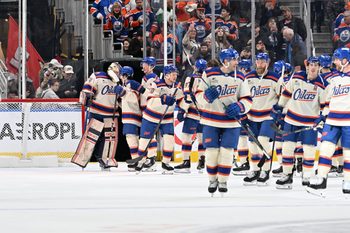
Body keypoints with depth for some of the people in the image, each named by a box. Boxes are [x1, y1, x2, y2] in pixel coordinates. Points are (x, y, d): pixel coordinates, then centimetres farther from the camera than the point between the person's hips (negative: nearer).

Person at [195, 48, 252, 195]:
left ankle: (223, 181, 11)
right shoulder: (209, 74, -5)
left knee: (227, 151, -3)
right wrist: (206, 96, -23)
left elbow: (247, 100, 3)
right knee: (211, 150, -1)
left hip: (231, 122, 1)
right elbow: (198, 95, 0)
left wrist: (239, 107, -17)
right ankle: (212, 180, 17)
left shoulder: (240, 78, 0)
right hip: (211, 121, -1)